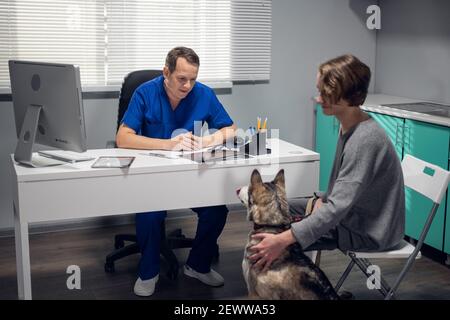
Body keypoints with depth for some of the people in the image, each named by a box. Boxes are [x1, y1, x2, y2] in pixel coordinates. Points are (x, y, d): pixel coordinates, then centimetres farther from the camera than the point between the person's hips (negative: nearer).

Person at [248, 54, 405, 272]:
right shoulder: (348, 127, 1)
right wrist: (322, 200, -7)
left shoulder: (366, 139, -29)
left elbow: (338, 206, -34)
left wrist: (283, 240, -38)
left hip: (370, 230, -10)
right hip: (351, 212, 10)